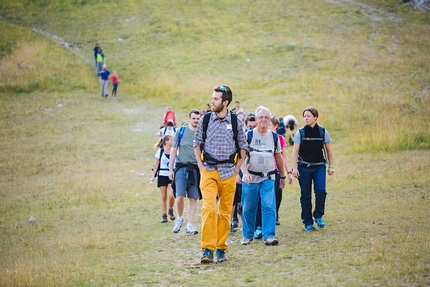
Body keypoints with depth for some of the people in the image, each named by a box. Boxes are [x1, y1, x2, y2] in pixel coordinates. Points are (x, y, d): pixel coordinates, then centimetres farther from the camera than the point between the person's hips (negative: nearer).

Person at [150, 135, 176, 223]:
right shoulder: (160, 151, 1)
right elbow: (156, 165, 6)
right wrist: (153, 176, 2)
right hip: (162, 176, 1)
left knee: (171, 195, -14)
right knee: (164, 197, 4)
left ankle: (171, 210, 12)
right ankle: (164, 215, 13)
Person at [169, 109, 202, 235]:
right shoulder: (181, 131, 4)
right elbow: (173, 150, 8)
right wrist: (170, 169, 4)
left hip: (196, 169, 1)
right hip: (181, 167, -1)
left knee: (193, 199, 2)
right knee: (180, 197, -11)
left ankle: (189, 226, 8)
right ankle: (179, 218, 15)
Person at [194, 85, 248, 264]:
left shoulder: (236, 121, 2)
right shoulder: (205, 119, 3)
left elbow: (243, 146, 11)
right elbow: (197, 143, 11)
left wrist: (237, 167, 4)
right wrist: (200, 165, 1)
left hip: (228, 172, 1)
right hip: (209, 170, -1)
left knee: (225, 211, 5)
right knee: (208, 207, -16)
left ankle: (221, 249, 14)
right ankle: (208, 249, -17)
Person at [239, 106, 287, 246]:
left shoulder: (274, 137, 7)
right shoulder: (248, 135, -2)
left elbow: (279, 157, 17)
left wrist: (283, 176, 20)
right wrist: (245, 172, -22)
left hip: (268, 178, 1)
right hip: (250, 178, -1)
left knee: (269, 206, -11)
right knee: (248, 208, 5)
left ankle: (269, 235, -12)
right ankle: (247, 235, 19)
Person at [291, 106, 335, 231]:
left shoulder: (323, 132, 1)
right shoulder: (300, 133, -1)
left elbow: (329, 150, 8)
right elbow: (295, 152, -1)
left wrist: (331, 166, 5)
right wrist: (294, 168, -8)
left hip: (319, 166, 0)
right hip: (304, 168, 0)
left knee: (320, 191, -18)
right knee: (305, 195, 1)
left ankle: (318, 216, 2)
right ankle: (308, 222, 10)